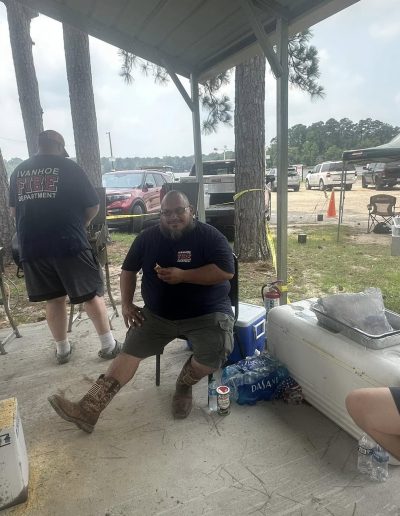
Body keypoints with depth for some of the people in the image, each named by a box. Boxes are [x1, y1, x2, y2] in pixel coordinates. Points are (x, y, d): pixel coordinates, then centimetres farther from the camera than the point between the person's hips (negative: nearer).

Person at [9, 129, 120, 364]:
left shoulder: (19, 171, 14)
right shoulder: (68, 167, 0)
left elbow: (14, 210, 22)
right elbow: (93, 206, -1)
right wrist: (82, 222, 17)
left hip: (32, 246, 5)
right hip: (69, 243, -4)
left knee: (53, 299, 15)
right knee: (92, 294, 6)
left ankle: (62, 349, 26)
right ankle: (109, 345, 12)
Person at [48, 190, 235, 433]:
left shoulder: (210, 236, -10)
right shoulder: (148, 238, 3)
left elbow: (227, 271, -19)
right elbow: (129, 269, 13)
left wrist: (182, 275, -24)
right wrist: (127, 303, 0)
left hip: (206, 313, -3)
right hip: (158, 314, 4)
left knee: (214, 354, -27)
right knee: (129, 352, -10)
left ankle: (184, 385, 4)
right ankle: (88, 410, -8)